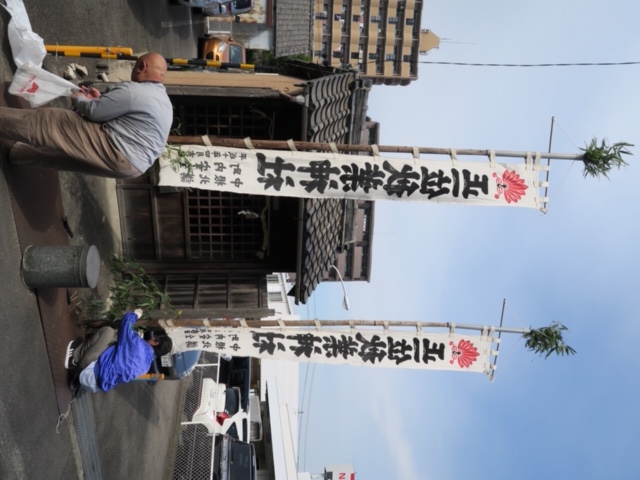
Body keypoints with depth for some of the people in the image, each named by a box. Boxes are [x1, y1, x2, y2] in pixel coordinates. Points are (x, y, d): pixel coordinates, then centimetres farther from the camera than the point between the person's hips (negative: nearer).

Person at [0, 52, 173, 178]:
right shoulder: (163, 100, 17)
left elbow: (93, 112, -12)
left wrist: (79, 99, 10)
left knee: (46, 121, 0)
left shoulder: (134, 90, -14)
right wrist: (99, 100, 19)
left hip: (117, 155, -9)